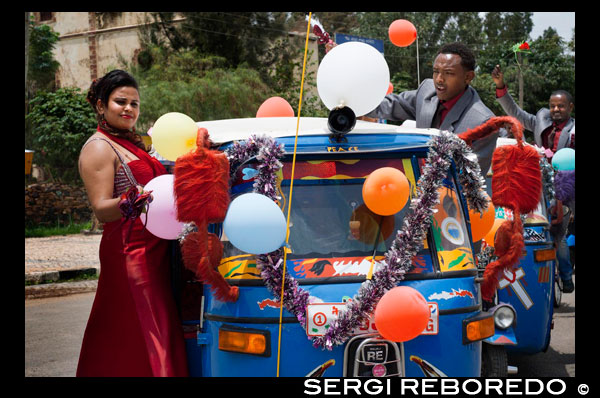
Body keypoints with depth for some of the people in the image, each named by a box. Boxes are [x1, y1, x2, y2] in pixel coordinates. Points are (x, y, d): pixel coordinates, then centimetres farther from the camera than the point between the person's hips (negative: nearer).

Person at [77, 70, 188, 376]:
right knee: (140, 334, -11)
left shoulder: (133, 143, 20)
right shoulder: (98, 148, -8)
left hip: (153, 251, 9)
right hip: (130, 252, -9)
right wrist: (131, 201, -33)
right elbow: (101, 210, -16)